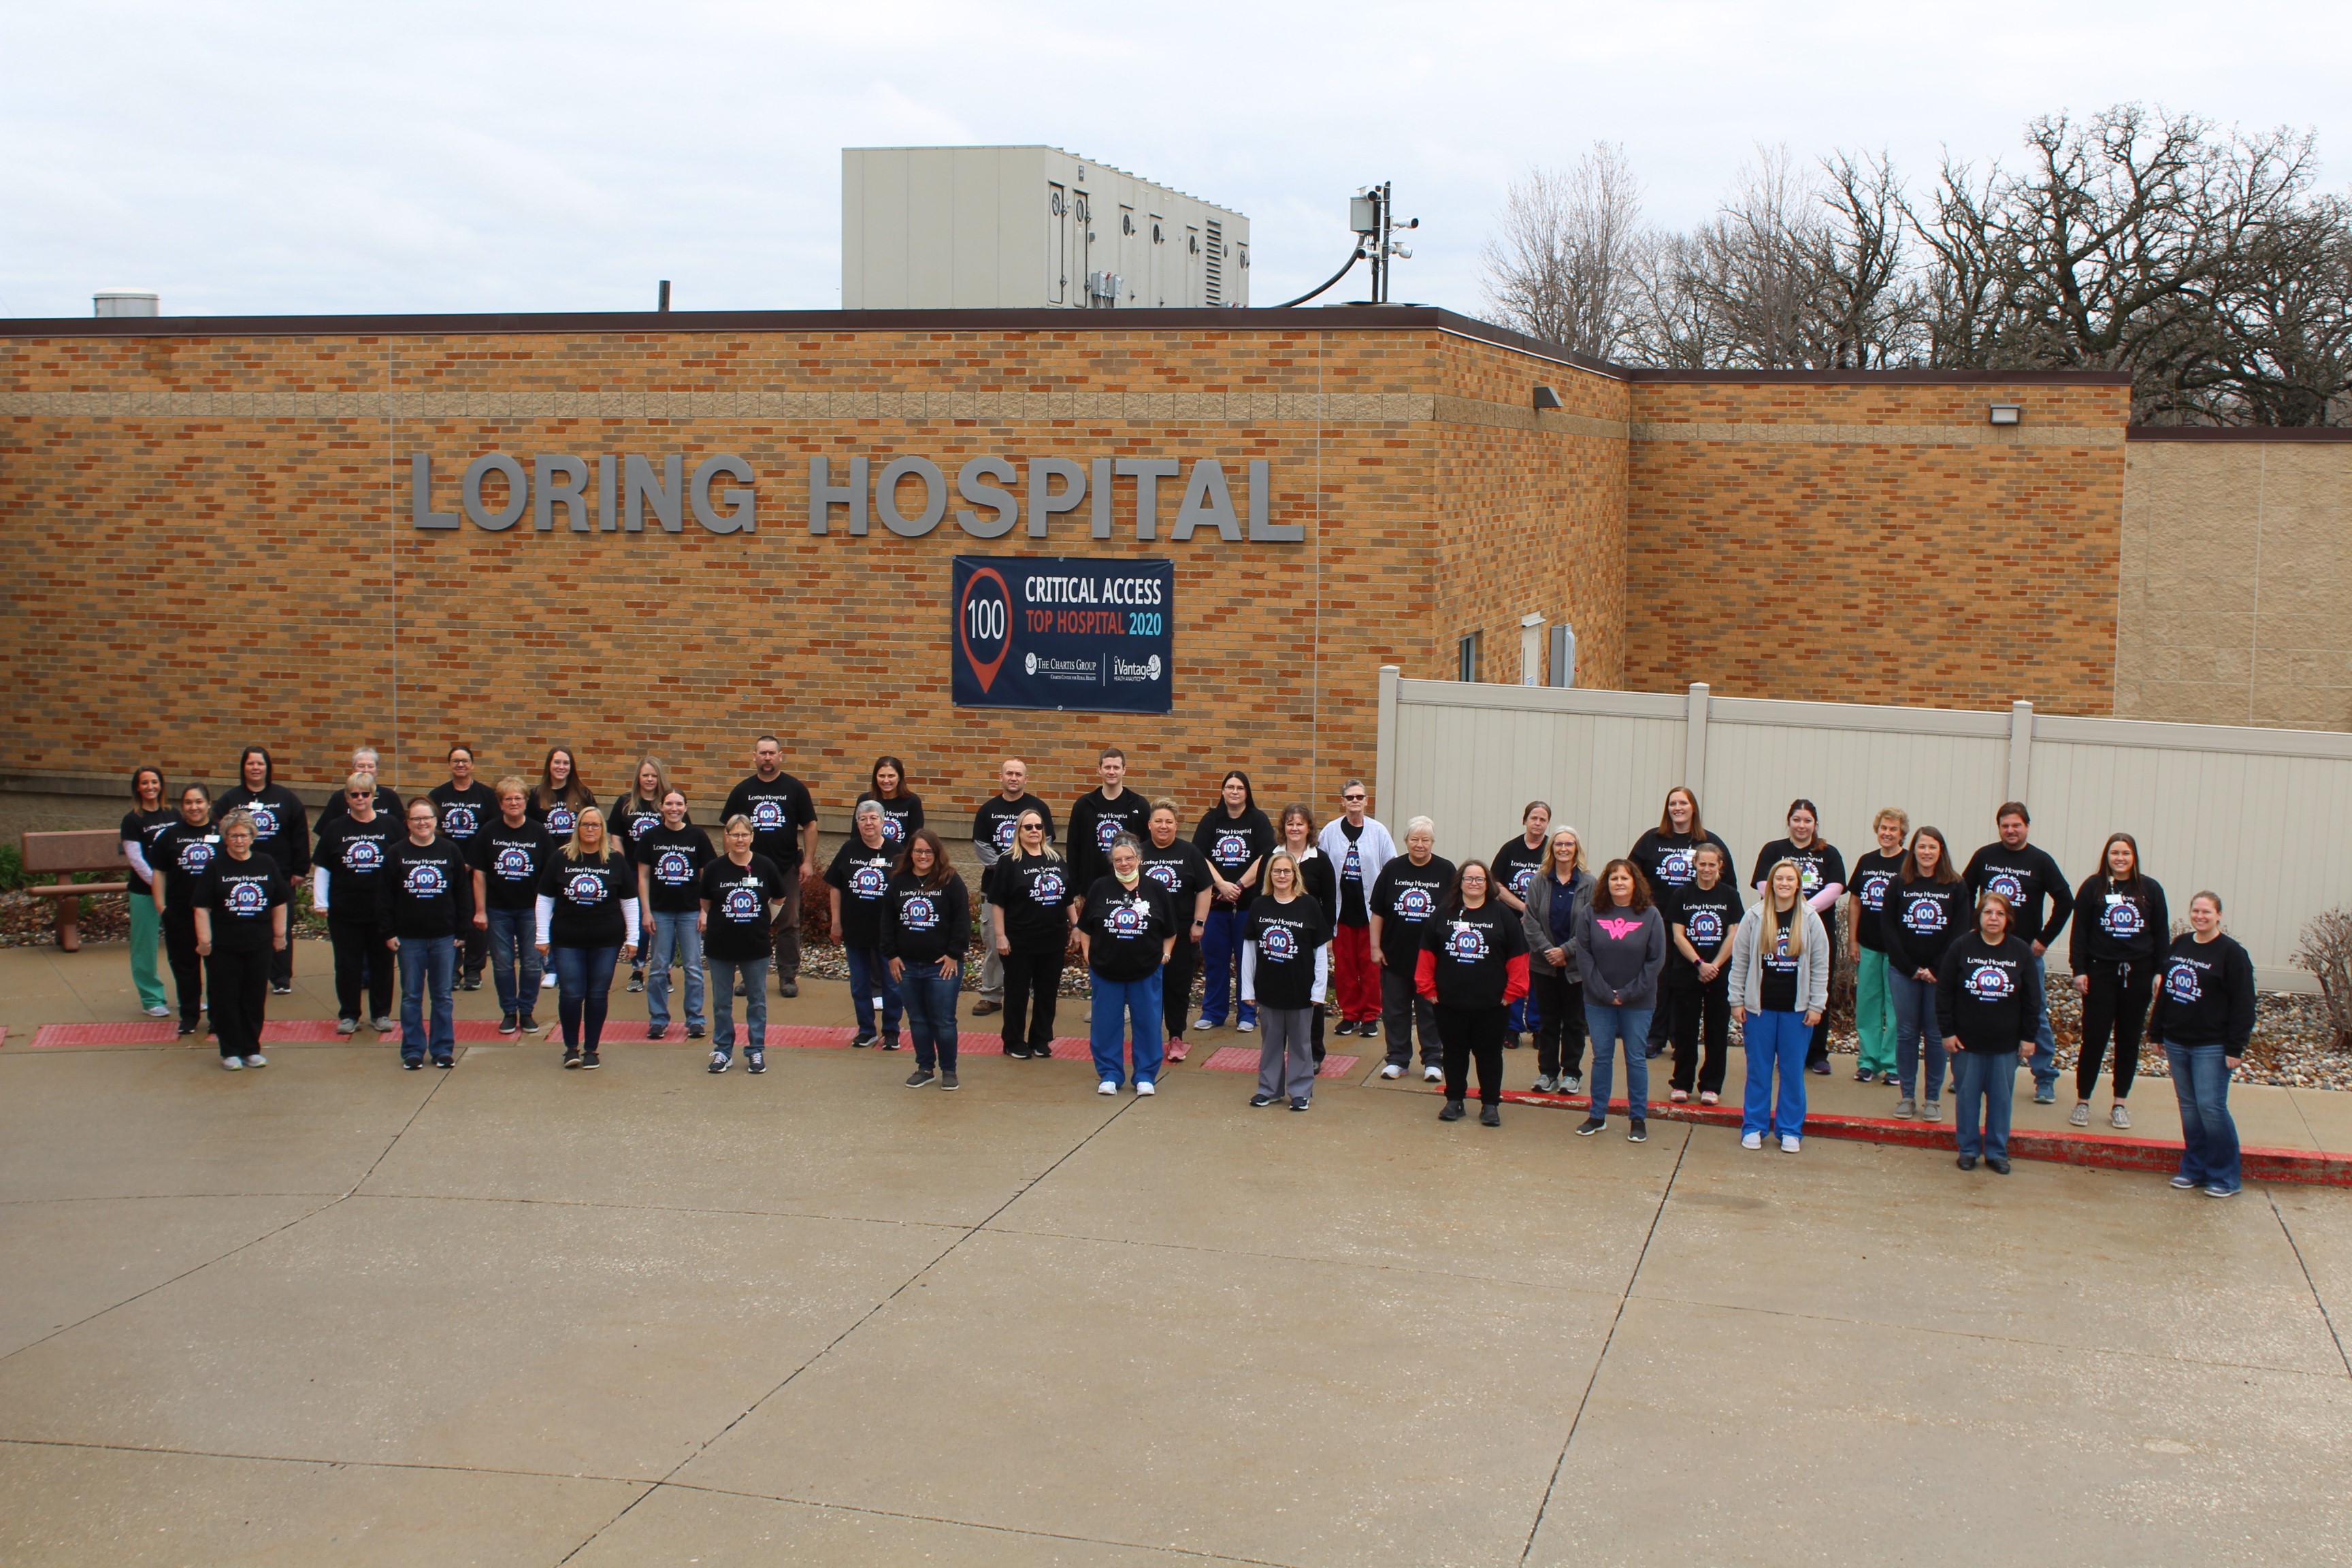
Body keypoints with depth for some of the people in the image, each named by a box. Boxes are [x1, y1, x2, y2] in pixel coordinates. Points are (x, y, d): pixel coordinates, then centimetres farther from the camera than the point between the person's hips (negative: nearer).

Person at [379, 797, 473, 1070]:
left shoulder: (450, 851, 2)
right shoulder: (396, 854, 0)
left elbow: (463, 893, 5)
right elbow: (384, 896, 1)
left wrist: (462, 930, 1)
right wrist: (388, 932, -3)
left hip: (444, 937, 0)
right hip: (408, 938, 0)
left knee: (444, 996, 6)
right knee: (411, 996, 6)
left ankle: (443, 1049, 15)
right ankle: (412, 1050, 14)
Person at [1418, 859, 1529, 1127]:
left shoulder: (1502, 914, -2)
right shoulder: (1444, 912, 4)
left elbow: (1518, 956, -2)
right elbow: (1427, 953, 6)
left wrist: (1512, 992, -5)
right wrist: (1427, 988, 2)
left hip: (1490, 1004, -2)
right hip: (1449, 1002, 2)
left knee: (1489, 1053, 6)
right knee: (1454, 1052, 11)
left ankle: (1490, 1104, 15)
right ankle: (1454, 1100, 23)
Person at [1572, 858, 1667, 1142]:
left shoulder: (1651, 915, -4)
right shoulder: (1590, 913, -3)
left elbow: (1656, 960, -6)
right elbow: (1584, 956, -4)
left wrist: (1628, 993, -11)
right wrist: (1605, 993, -10)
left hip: (1638, 1002, -1)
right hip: (1598, 1000, 1)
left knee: (1636, 1058, 6)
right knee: (1601, 1057, 9)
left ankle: (1638, 1119, 14)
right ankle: (1597, 1115, 19)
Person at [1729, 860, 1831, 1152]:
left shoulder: (1811, 920, 0)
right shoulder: (1754, 917, -1)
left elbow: (1820, 966, 2)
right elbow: (1740, 961, 2)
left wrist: (1816, 1006, -2)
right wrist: (1737, 1001, -1)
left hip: (1797, 1009, 0)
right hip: (1760, 1006, 0)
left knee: (1793, 1071, 7)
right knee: (1758, 1070, 7)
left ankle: (1790, 1131, 16)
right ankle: (1754, 1127, 17)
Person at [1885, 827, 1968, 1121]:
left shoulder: (1955, 887, 1)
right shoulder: (1900, 885, 3)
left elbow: (1959, 933, -2)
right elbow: (1888, 929, -1)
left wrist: (1936, 970, -10)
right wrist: (1911, 969, -8)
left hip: (1940, 973, -1)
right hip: (1903, 972, 1)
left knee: (1936, 1036, 3)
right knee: (1906, 1033, 5)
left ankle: (1933, 1098, 11)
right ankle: (1907, 1096, 13)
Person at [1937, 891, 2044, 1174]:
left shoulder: (2022, 953, -1)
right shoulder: (1961, 948, -5)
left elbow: (2032, 999, 5)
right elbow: (1944, 992, -2)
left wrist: (2028, 1036, 3)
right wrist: (1947, 1031, -5)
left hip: (2005, 1044, 1)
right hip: (1966, 1041, -1)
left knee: (2001, 1098, 7)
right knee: (1967, 1096, 7)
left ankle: (1997, 1152, 19)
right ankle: (1968, 1149, 19)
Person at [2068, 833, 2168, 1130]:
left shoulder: (2151, 889, 4)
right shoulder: (2093, 887, 1)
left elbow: (2162, 934, 7)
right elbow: (2079, 932, 1)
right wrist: (2079, 970, -5)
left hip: (2138, 973, 2)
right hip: (2100, 972, -2)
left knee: (2129, 1039, 7)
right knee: (2094, 1038, -2)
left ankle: (2120, 1103, 15)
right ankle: (2082, 1101, 7)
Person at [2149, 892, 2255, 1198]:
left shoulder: (2231, 953, -9)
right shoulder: (2178, 946, 11)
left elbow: (2243, 1005, -11)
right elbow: (2165, 991, 18)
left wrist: (2235, 1048, -15)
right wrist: (2157, 1032, 17)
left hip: (2212, 1046, -6)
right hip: (2177, 1043, 6)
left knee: (2211, 1108, -8)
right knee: (2189, 1108, 11)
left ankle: (2225, 1176, 4)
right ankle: (2194, 1169, 20)